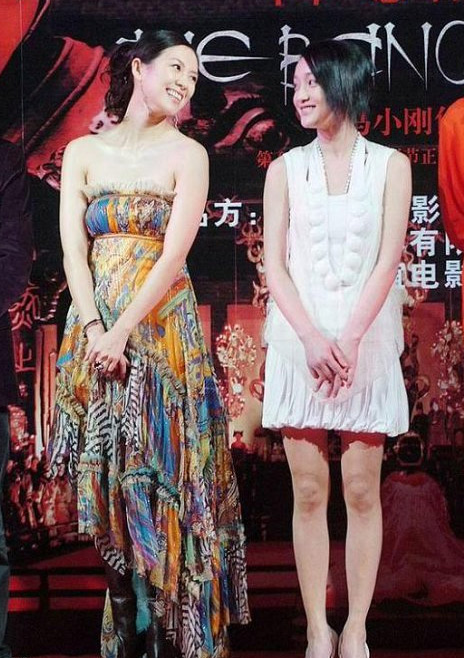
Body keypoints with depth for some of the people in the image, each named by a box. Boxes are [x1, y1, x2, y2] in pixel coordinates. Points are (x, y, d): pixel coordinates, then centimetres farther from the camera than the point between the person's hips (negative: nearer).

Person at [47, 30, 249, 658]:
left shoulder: (187, 154, 1)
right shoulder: (84, 151, 9)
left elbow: (173, 255, -8)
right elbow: (73, 247, 0)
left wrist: (123, 331, -15)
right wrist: (94, 330, -12)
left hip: (162, 327, -2)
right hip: (94, 330, 3)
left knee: (161, 469, -1)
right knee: (105, 471, 6)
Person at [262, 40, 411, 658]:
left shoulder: (390, 165, 5)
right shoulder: (286, 168, 8)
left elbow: (387, 260, -3)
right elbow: (274, 264, 1)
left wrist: (349, 340, -14)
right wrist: (312, 338, -13)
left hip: (366, 340, -1)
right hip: (300, 340, 1)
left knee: (362, 491, 2)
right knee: (309, 493, 2)